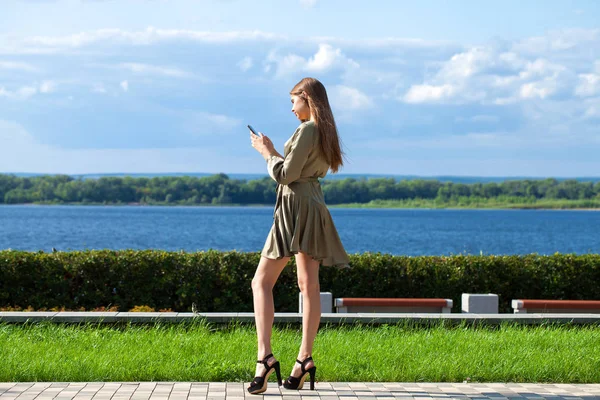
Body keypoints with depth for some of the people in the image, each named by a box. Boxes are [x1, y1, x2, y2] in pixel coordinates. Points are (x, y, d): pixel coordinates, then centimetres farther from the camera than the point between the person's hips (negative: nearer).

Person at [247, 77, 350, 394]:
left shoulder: (307, 130, -12)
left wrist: (267, 152, 0)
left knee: (262, 282, -9)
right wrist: (272, 151, 18)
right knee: (309, 285, 6)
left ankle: (265, 356, -19)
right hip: (314, 206, 9)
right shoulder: (324, 131, 16)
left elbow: (286, 175, -15)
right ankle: (305, 360, 7)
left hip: (296, 207, -9)